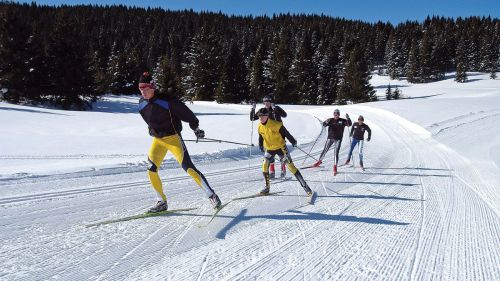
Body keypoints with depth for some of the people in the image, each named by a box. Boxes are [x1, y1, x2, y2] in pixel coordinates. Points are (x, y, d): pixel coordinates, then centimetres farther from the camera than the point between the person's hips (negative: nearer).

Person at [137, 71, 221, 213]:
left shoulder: (166, 100, -19)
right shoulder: (142, 104, 2)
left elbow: (185, 112, -11)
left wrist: (195, 127, -7)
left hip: (173, 138, -7)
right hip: (157, 140, 7)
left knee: (188, 167, -13)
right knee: (151, 170, 0)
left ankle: (212, 195, -6)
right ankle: (162, 202, 15)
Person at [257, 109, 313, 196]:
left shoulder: (276, 124, -22)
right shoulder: (260, 127, -4)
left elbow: (286, 133, -14)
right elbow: (261, 137, 14)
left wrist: (293, 141, -8)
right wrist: (261, 146, 22)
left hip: (280, 148, -5)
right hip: (269, 149, 5)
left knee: (290, 166, -7)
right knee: (265, 166, -6)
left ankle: (304, 185, -1)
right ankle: (267, 187, 10)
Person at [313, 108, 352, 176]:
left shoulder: (342, 121, -1)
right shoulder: (330, 120, 0)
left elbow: (349, 124, -12)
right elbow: (324, 125, -12)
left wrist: (348, 119, -32)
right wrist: (326, 122, -35)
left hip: (338, 139, -1)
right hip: (330, 138, 1)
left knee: (336, 153, -6)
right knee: (325, 150, 11)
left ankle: (335, 167, 0)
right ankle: (320, 161, 31)